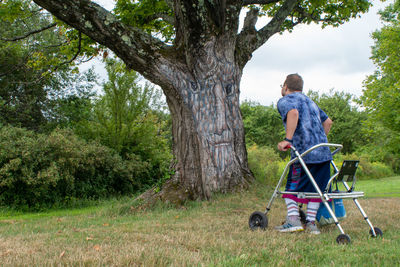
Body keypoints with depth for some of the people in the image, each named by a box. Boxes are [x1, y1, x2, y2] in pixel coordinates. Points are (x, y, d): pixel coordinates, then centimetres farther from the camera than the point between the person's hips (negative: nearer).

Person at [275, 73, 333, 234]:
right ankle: (311, 222, 12)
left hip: (304, 153, -6)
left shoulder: (285, 100, 2)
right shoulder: (310, 101, 26)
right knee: (315, 188, 13)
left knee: (292, 187, 5)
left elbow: (293, 113, -22)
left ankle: (293, 219, -5)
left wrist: (287, 139, -23)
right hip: (324, 153, 7)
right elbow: (328, 121, 29)